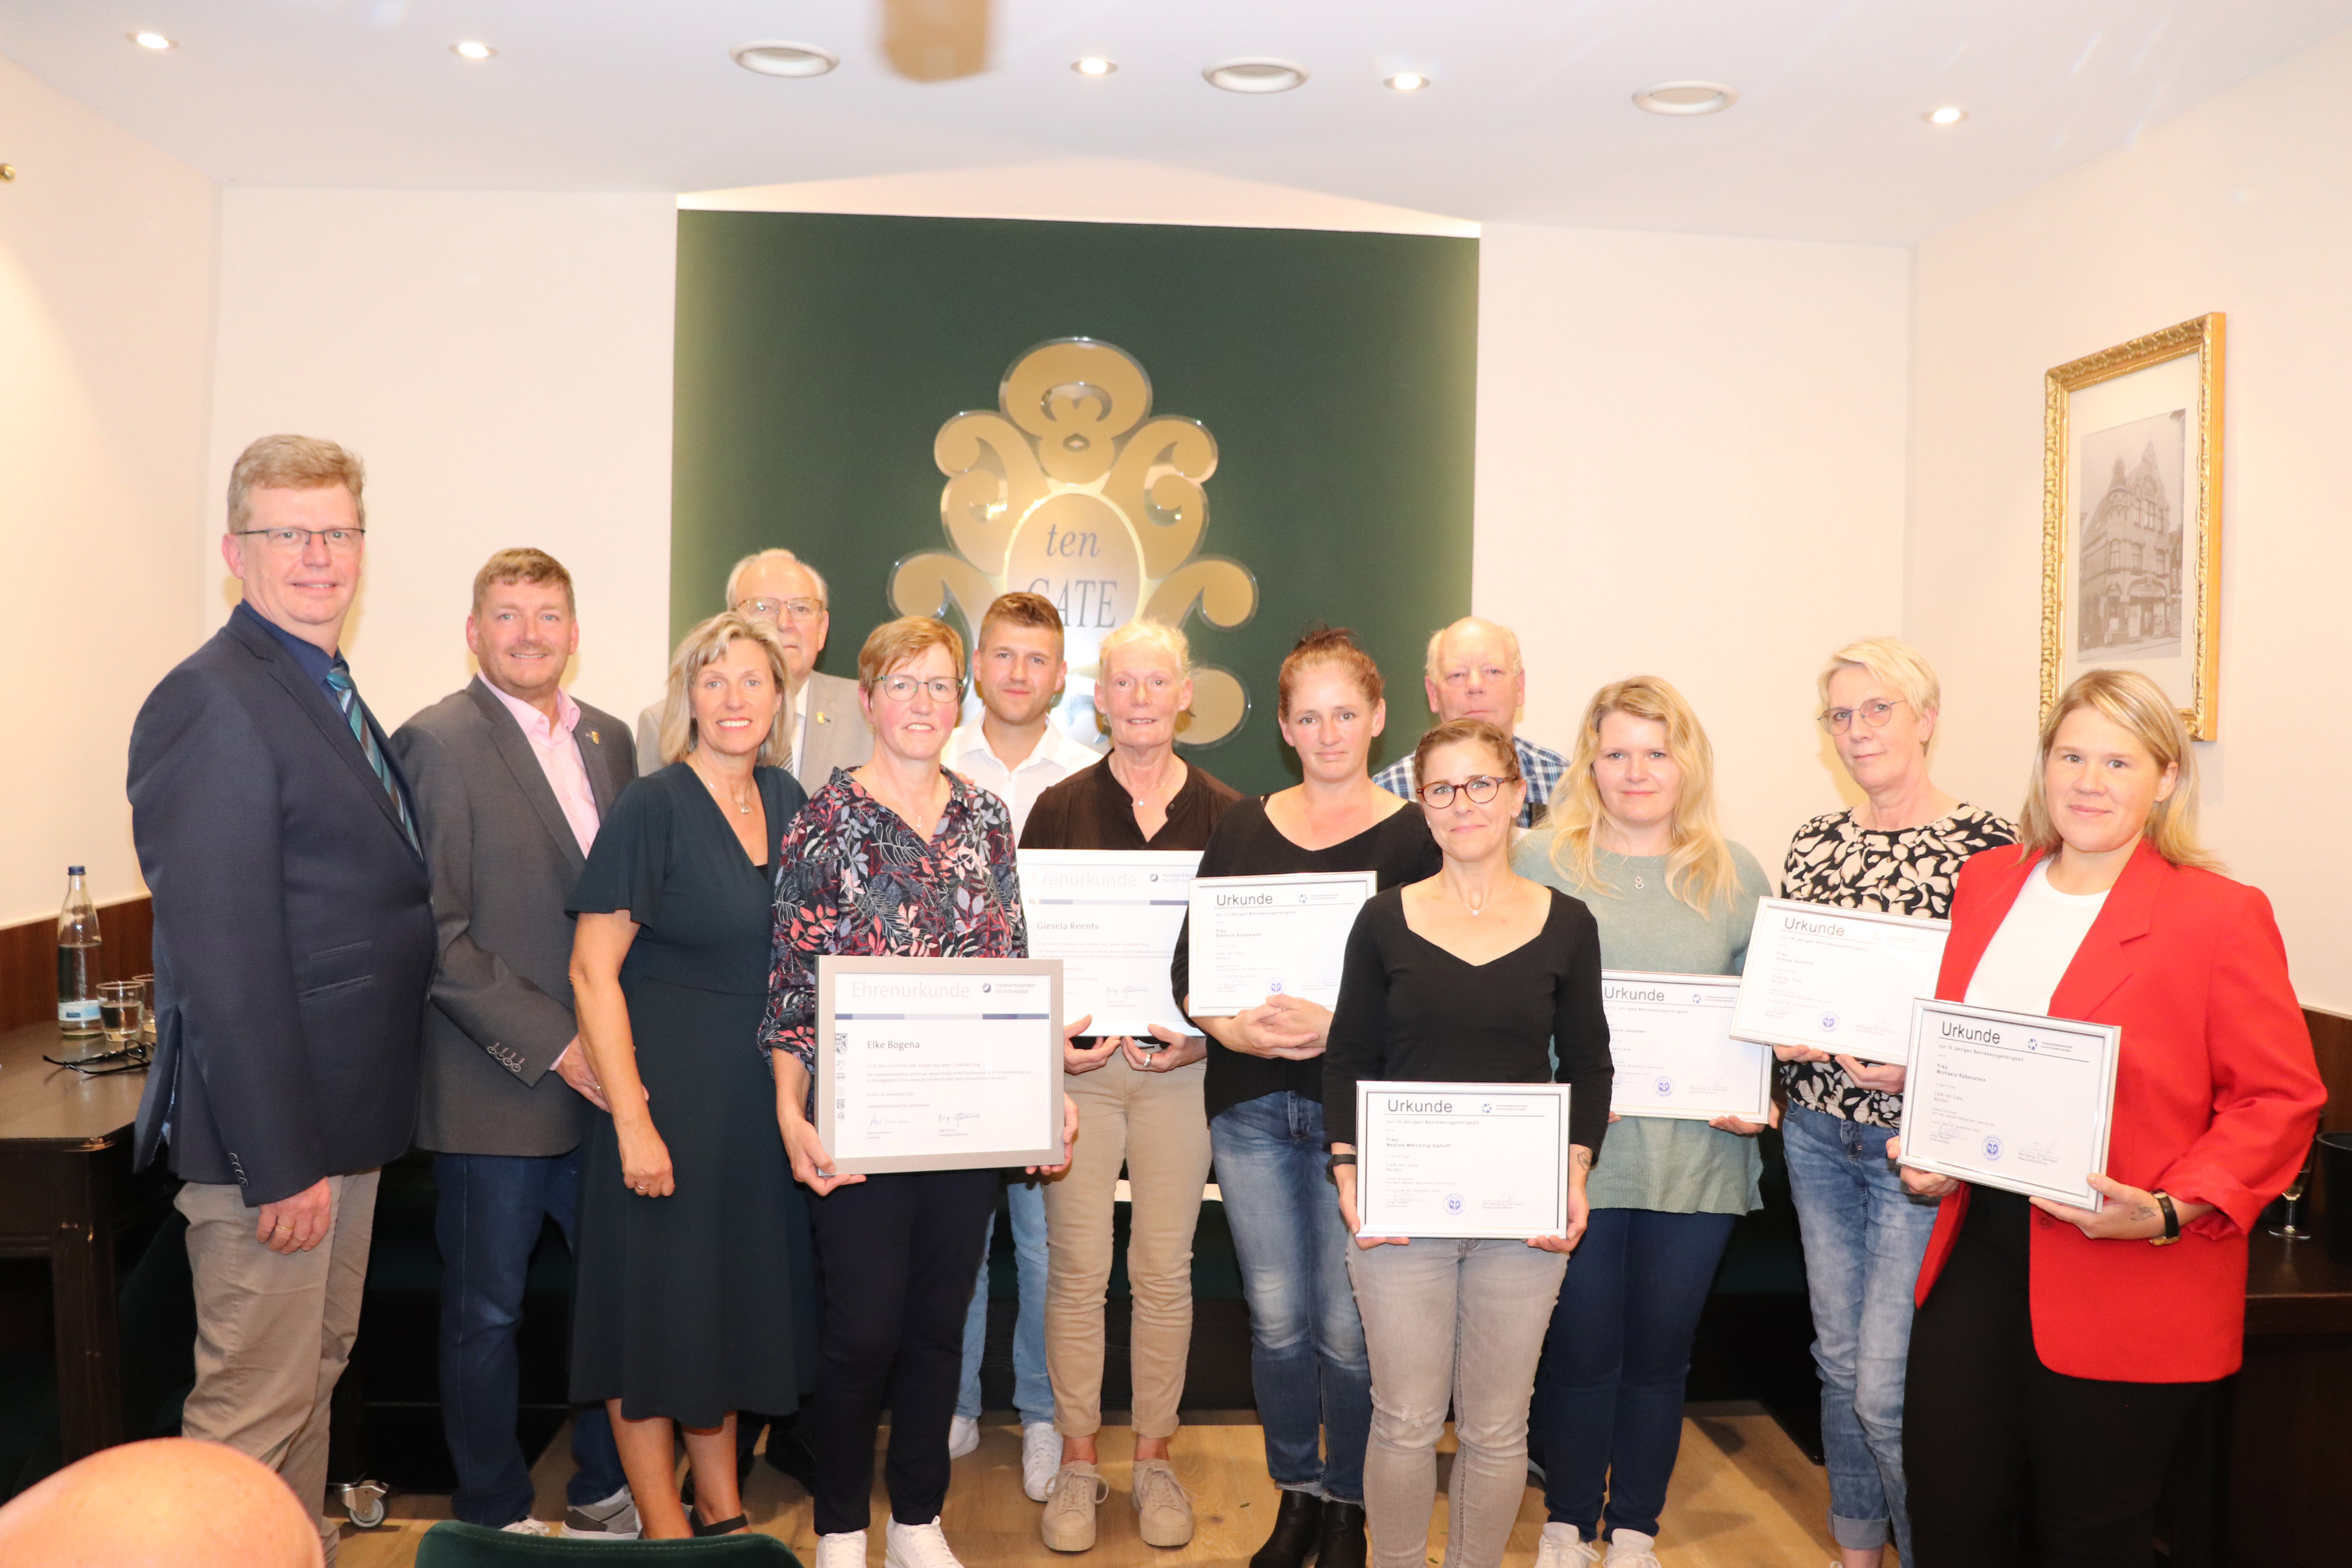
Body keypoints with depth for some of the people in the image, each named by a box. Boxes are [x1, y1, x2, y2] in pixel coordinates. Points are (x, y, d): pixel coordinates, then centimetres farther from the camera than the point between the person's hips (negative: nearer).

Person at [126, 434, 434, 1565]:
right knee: (254, 1410, 2)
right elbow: (220, 962, -22)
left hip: (344, 1117, 10)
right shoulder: (213, 705, -17)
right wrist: (282, 1162, -21)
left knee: (314, 1376, 22)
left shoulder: (334, 697, 13)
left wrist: (343, 1138, 13)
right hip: (271, 1133, -10)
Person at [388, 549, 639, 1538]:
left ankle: (607, 1492, 33)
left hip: (603, 1082, 6)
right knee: (486, 1314, 10)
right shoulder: (437, 742, -10)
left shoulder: (609, 740, 10)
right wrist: (553, 1045, -16)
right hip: (497, 1091, -6)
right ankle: (495, 1519, 28)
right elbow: (437, 936, -15)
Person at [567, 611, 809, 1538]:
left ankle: (722, 1510, 33)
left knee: (736, 1297, 16)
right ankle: (664, 1527, 23)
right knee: (657, 1303, 6)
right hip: (669, 1098, -6)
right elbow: (593, 971, -14)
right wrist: (632, 1121, -18)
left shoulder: (785, 799, 5)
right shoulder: (651, 808, -13)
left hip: (761, 1102, 6)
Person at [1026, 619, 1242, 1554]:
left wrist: (1200, 1035, -9)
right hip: (1078, 1064, 0)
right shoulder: (1059, 809, 2)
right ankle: (1076, 1461, 19)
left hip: (1184, 1066, 1)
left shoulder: (1225, 815, 4)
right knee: (1077, 1269, 4)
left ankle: (1154, 1457, 23)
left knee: (1165, 1269, 8)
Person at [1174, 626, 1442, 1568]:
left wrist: (1344, 1026, -22)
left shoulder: (1413, 837, -2)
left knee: (1348, 1325, 3)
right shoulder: (1242, 828, 8)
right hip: (1250, 1104, 3)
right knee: (1276, 1320, 11)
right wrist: (1231, 1027, -12)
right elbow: (1187, 963, 6)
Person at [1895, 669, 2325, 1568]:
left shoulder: (2222, 916, -10)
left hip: (2125, 1284, -5)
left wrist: (2171, 1212, -21)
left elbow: (2282, 1100, -10)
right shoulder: (1986, 883, 7)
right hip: (1977, 1247, 5)